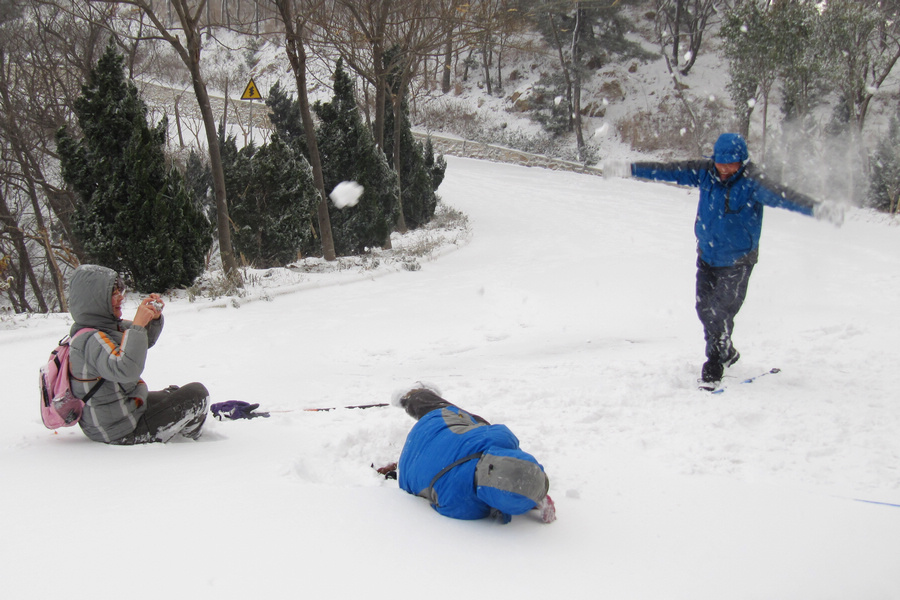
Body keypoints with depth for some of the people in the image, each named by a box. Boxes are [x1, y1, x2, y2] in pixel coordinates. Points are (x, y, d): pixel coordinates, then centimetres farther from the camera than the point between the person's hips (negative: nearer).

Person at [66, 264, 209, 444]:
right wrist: (138, 325, -35)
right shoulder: (90, 340, -25)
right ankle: (189, 436, 17)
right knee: (196, 393, -5)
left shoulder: (108, 327, 5)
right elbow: (125, 370, -41)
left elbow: (144, 340, 18)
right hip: (121, 433, -11)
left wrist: (154, 318, -3)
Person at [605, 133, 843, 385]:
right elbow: (668, 170, -1)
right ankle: (727, 354, 35)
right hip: (707, 256, 5)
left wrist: (816, 208, -52)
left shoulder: (752, 182, -22)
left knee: (720, 313, -11)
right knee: (705, 310, 11)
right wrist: (629, 169, 1)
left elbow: (780, 195, -37)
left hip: (737, 262, -5)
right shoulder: (704, 172, -7)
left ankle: (713, 370, 3)